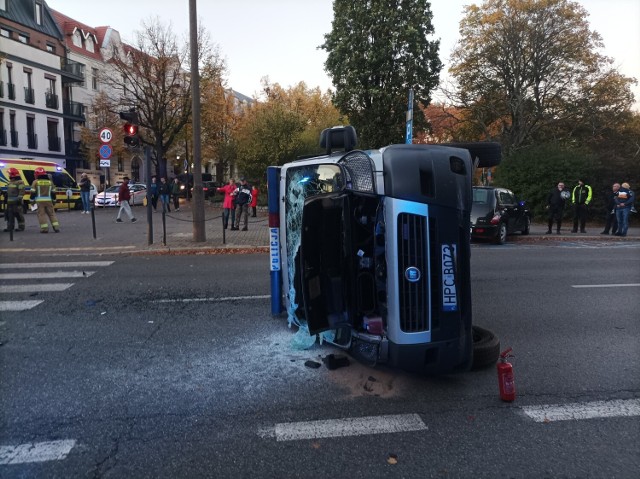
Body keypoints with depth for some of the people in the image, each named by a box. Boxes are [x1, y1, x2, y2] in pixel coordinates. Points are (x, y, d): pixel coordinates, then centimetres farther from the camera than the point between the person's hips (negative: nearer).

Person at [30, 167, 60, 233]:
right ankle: (56, 227, 2)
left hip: (40, 201, -3)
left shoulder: (35, 182, 0)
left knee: (42, 214, 1)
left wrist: (32, 201, 7)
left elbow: (33, 193, -2)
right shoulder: (50, 182, 10)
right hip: (49, 200, 3)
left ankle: (44, 228, -4)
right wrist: (53, 200, 22)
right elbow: (53, 192, 13)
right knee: (51, 213, 8)